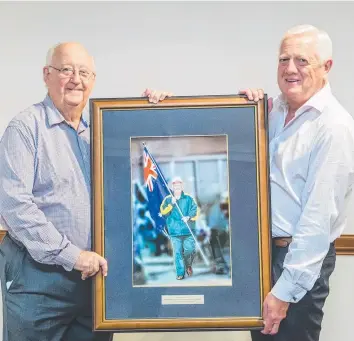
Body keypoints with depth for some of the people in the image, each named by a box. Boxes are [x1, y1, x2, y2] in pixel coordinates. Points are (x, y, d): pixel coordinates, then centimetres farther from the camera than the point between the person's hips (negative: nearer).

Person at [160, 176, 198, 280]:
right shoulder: (167, 200, 7)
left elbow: (195, 211, 3)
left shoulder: (188, 199, 8)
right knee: (177, 252, -3)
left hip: (188, 230, 0)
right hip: (175, 231, 0)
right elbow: (163, 212, -4)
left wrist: (189, 217, -14)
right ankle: (180, 273, 5)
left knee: (190, 250, -5)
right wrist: (171, 204, -15)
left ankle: (188, 266, 23)